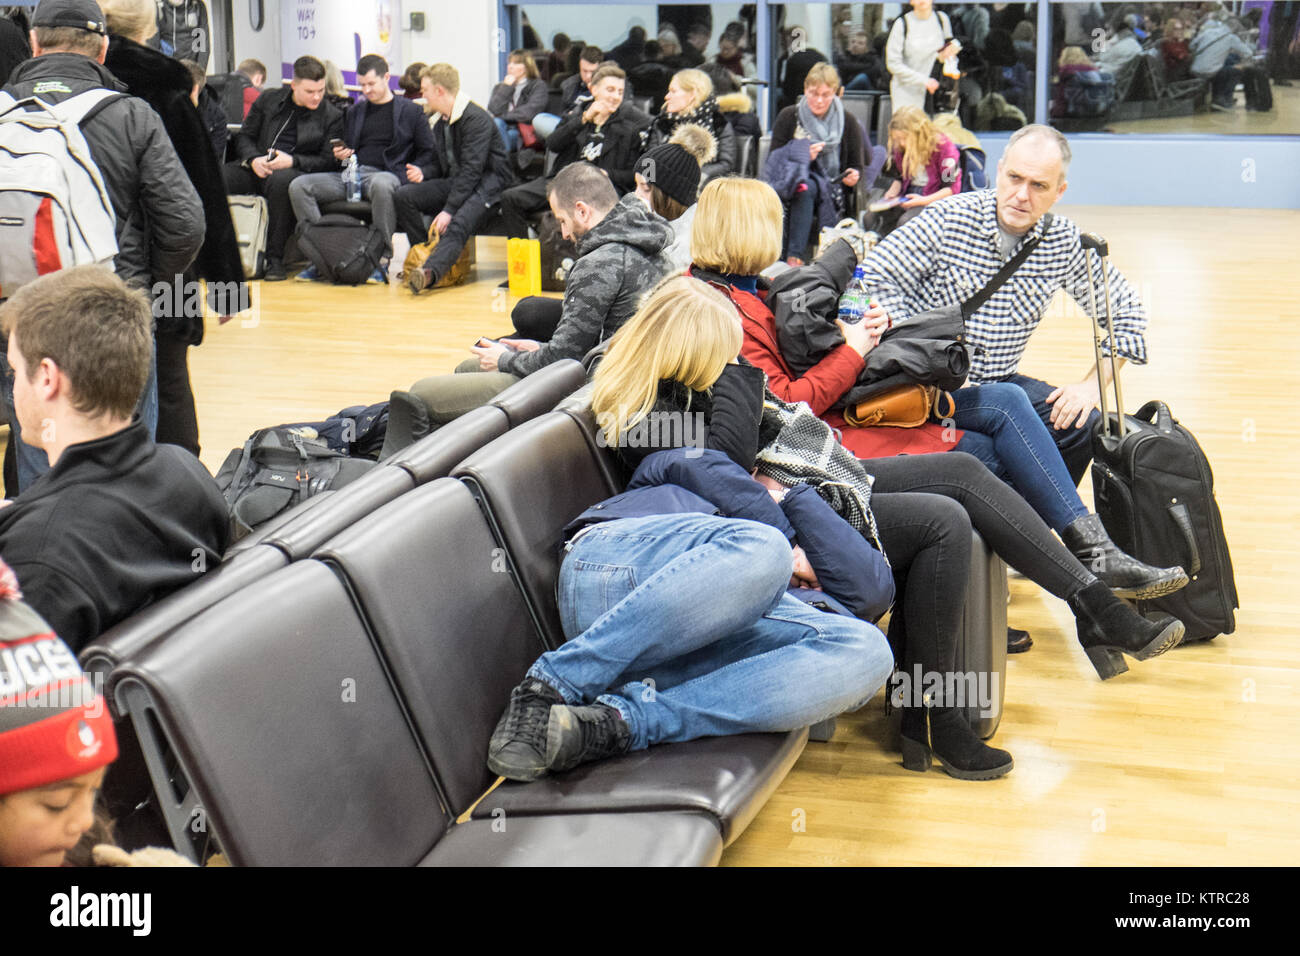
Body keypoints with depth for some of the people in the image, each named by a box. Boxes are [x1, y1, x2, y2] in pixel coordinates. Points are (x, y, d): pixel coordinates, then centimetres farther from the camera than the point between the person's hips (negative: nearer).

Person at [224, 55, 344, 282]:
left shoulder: (332, 116, 7)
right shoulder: (268, 99, 15)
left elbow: (328, 161, 2)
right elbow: (244, 136, 17)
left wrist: (292, 161, -13)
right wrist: (253, 159, -6)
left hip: (297, 174, -3)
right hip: (258, 169, 3)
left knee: (280, 179, -41)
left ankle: (275, 258, -33)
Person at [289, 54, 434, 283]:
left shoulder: (410, 111, 11)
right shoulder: (354, 111, 25)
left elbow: (428, 152, 8)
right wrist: (340, 155, 8)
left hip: (386, 174, -5)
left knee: (381, 185, -44)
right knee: (298, 186, -16)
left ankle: (382, 259, -34)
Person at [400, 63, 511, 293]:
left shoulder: (477, 118, -14)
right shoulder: (439, 122, 14)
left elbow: (472, 170, -22)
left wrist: (448, 210, -28)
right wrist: (422, 176, -3)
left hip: (486, 182, -8)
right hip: (454, 182, 8)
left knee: (457, 226, -36)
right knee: (403, 195, -12)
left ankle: (430, 271, -59)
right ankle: (424, 255, -10)